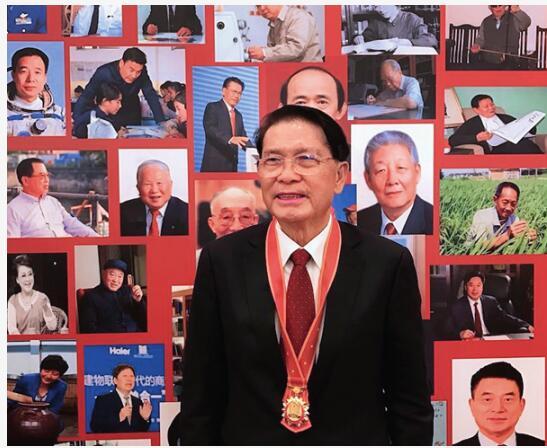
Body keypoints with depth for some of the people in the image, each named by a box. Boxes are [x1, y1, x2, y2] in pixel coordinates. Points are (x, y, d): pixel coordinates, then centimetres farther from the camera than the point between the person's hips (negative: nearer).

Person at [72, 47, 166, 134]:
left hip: (133, 117, 3)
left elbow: (151, 96, -19)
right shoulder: (104, 73, -29)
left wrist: (162, 122, -31)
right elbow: (85, 98, -27)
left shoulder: (142, 73, -20)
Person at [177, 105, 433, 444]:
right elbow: (200, 396, -4)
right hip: (248, 438, 1)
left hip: (355, 439, 0)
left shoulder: (389, 264, -12)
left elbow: (411, 402, -6)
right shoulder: (221, 261, -9)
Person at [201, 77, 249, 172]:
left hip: (232, 165, 6)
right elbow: (210, 129, -17)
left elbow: (243, 138, 18)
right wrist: (230, 139, -32)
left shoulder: (238, 115, 21)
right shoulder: (212, 107, -1)